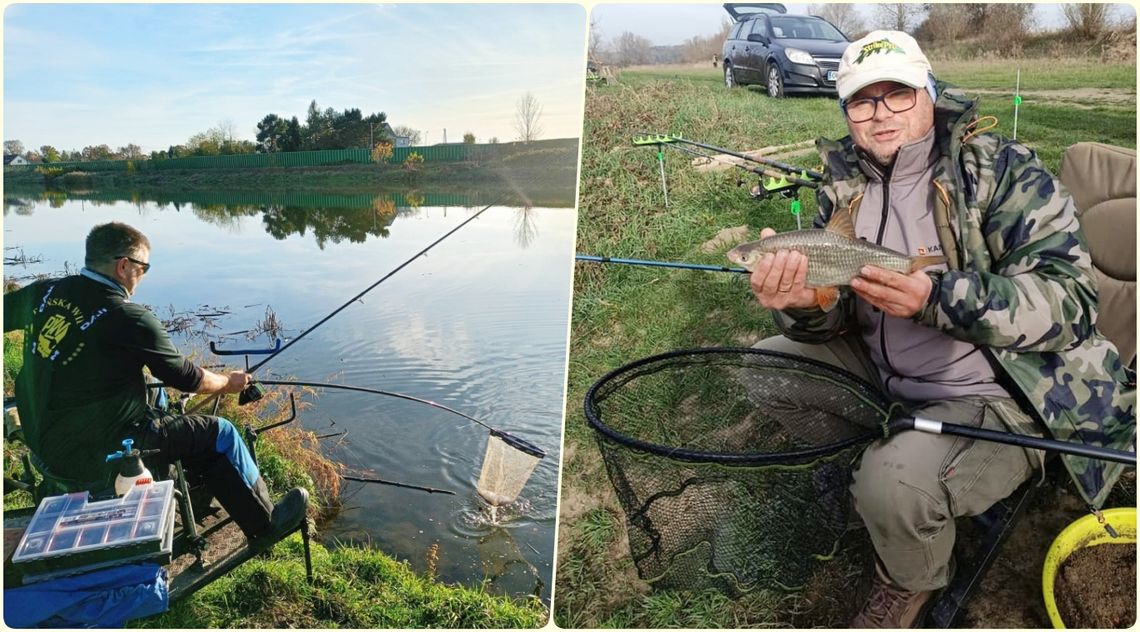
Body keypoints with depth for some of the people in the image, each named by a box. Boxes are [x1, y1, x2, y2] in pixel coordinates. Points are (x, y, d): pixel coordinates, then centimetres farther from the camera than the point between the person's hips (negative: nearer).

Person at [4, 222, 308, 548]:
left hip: (40, 449, 8)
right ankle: (266, 526, 14)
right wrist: (230, 383, 9)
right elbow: (186, 378, -9)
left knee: (159, 413, 28)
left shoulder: (41, 292, -1)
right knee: (218, 435, 1)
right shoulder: (130, 319, -20)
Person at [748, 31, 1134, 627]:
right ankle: (850, 468, 15)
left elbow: (1072, 299, -20)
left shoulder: (1003, 170, -11)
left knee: (893, 481, -31)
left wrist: (937, 296, -34)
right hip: (883, 378, 6)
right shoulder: (844, 187, 3)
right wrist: (803, 303, -25)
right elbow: (833, 321, 1)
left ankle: (910, 584, 5)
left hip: (1004, 399, -6)